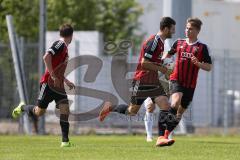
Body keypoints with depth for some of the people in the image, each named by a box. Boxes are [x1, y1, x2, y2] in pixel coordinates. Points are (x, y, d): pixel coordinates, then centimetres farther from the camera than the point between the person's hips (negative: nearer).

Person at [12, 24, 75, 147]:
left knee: (65, 109, -6)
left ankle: (65, 141, -6)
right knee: (39, 112, -2)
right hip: (48, 83, -8)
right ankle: (22, 107, 28)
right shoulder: (60, 44, -11)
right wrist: (53, 77, -24)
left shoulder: (64, 47, 18)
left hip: (58, 86, 9)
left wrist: (66, 81, 25)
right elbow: (46, 57, -26)